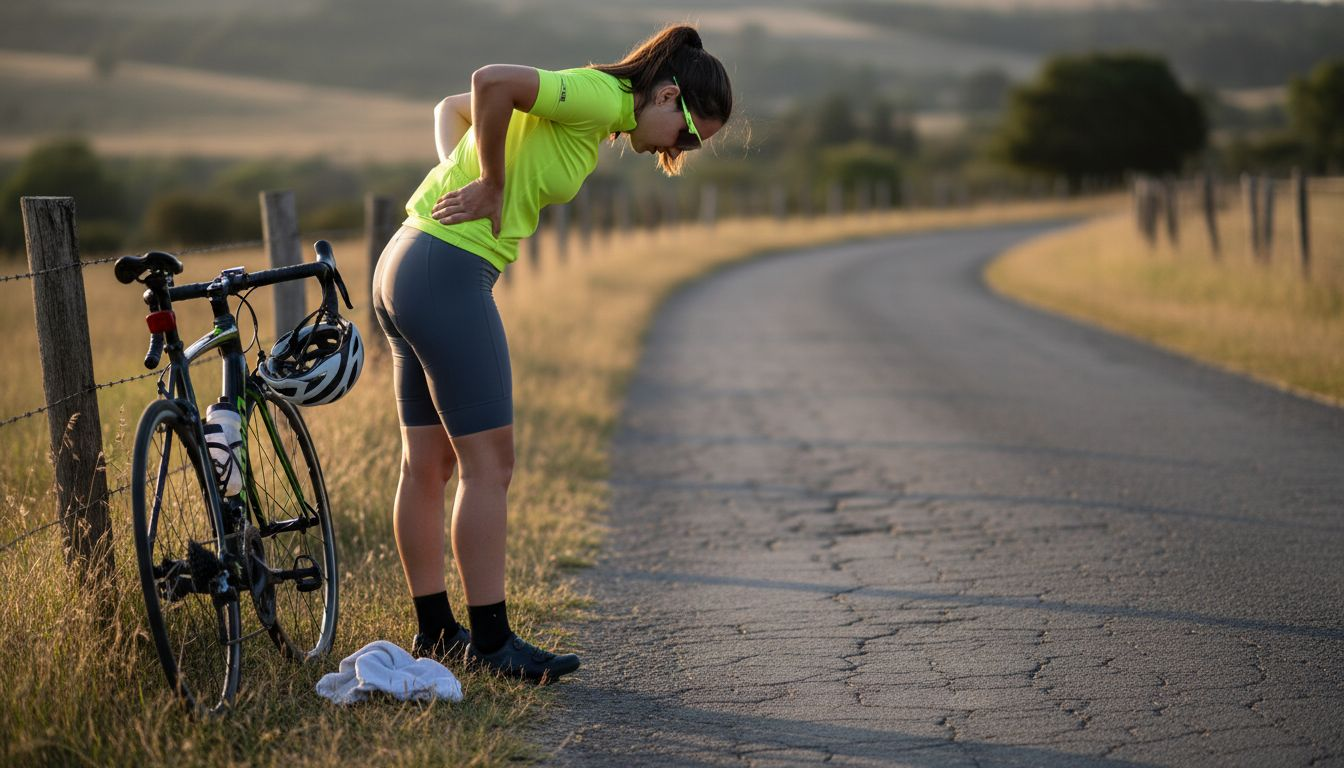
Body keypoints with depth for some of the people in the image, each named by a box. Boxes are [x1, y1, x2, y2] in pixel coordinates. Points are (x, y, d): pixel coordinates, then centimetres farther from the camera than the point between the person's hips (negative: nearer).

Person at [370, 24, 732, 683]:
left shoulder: (586, 108, 17)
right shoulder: (599, 98, -12)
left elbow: (450, 108, 23)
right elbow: (491, 81, -27)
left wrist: (460, 176, 6)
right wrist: (490, 184, -15)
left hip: (403, 267, 10)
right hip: (448, 276, -10)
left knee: (428, 463, 13)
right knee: (489, 462, -4)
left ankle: (435, 630, 21)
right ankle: (489, 638, 1)